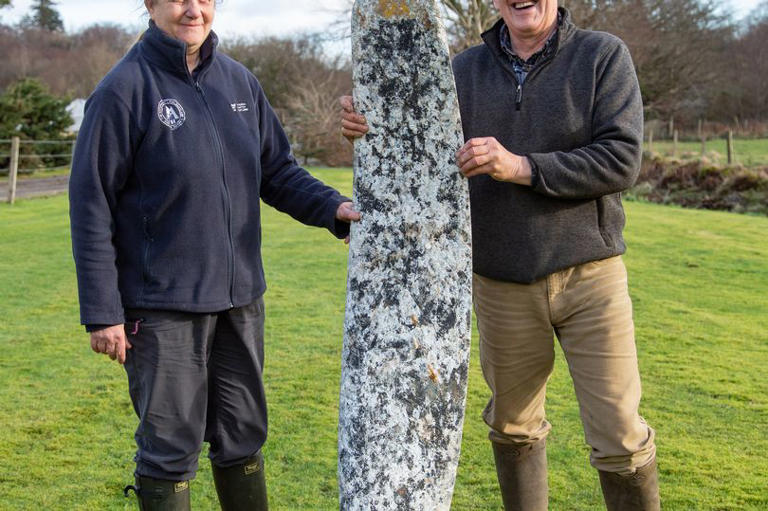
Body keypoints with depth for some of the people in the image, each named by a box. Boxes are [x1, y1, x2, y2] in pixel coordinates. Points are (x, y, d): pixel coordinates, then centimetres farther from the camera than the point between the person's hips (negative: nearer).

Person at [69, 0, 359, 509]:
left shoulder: (239, 81, 7)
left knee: (244, 436, 16)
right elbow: (91, 206, -9)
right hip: (162, 305, -5)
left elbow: (279, 170, 12)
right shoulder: (125, 89, -9)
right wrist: (102, 312, -12)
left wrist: (332, 206, -7)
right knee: (170, 447, 4)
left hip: (240, 296, 5)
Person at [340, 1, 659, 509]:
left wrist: (521, 167, -22)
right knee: (514, 427, 17)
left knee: (621, 441, 2)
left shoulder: (604, 56, -4)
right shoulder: (465, 71, 4)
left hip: (590, 276, -2)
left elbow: (622, 160, -13)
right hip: (503, 287, 3)